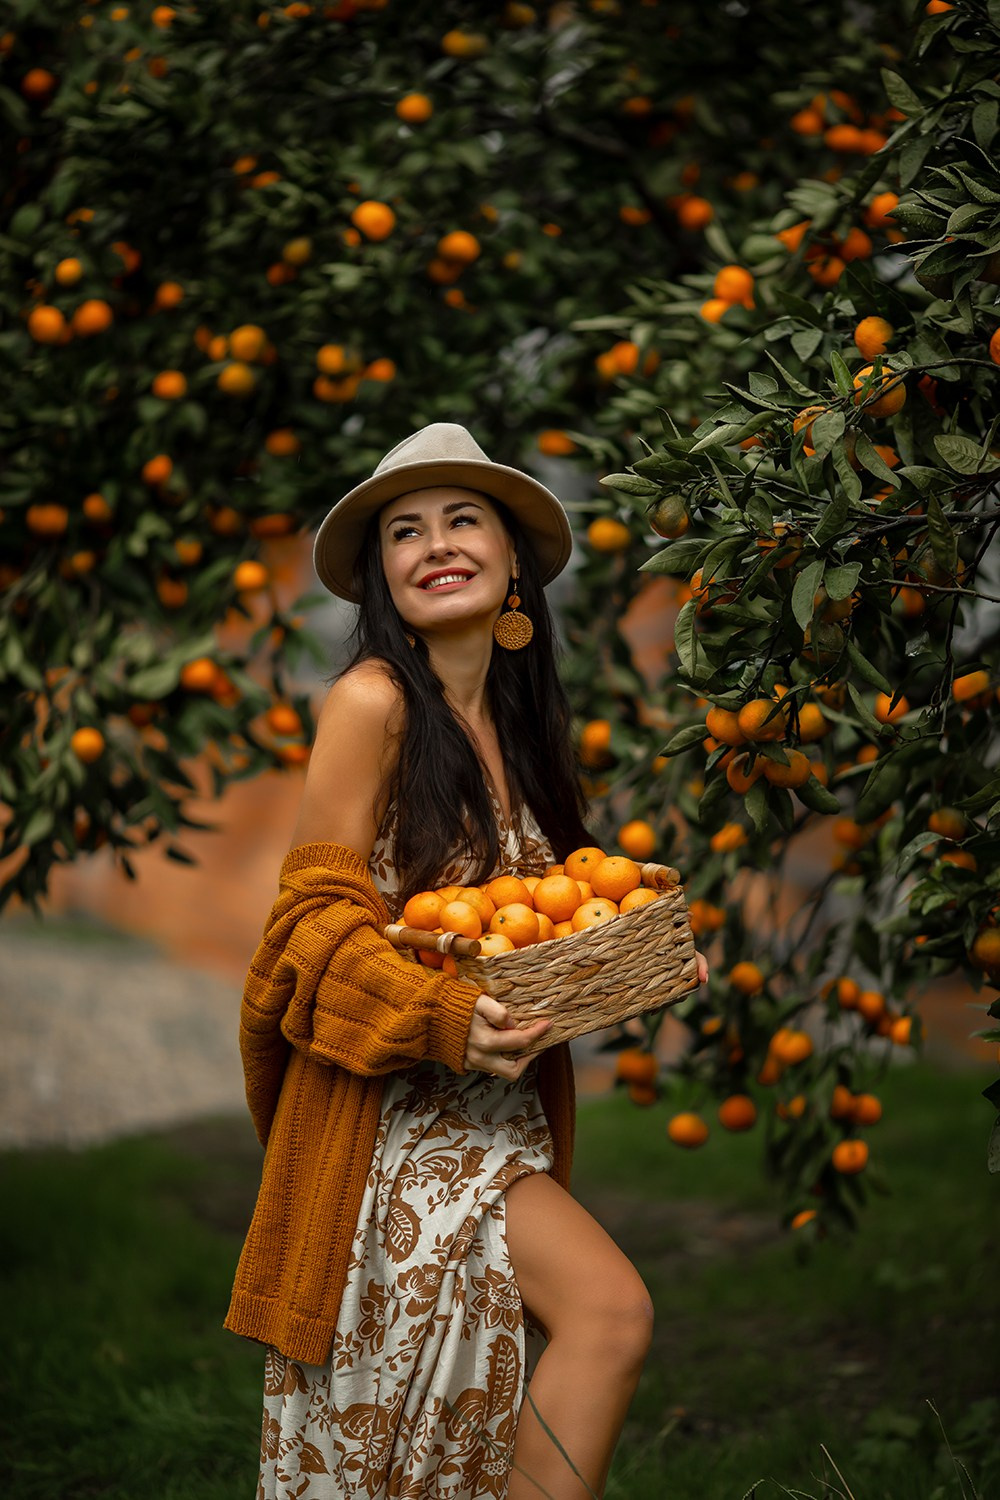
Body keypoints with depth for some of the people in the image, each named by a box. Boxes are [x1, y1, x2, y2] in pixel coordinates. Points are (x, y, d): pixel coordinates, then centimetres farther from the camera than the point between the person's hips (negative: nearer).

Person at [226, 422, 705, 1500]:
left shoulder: (513, 720, 12)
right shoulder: (372, 700, -10)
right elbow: (319, 915, -12)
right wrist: (443, 1017, -25)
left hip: (497, 1107, 7)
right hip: (389, 1107, -7)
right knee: (610, 1310, -19)